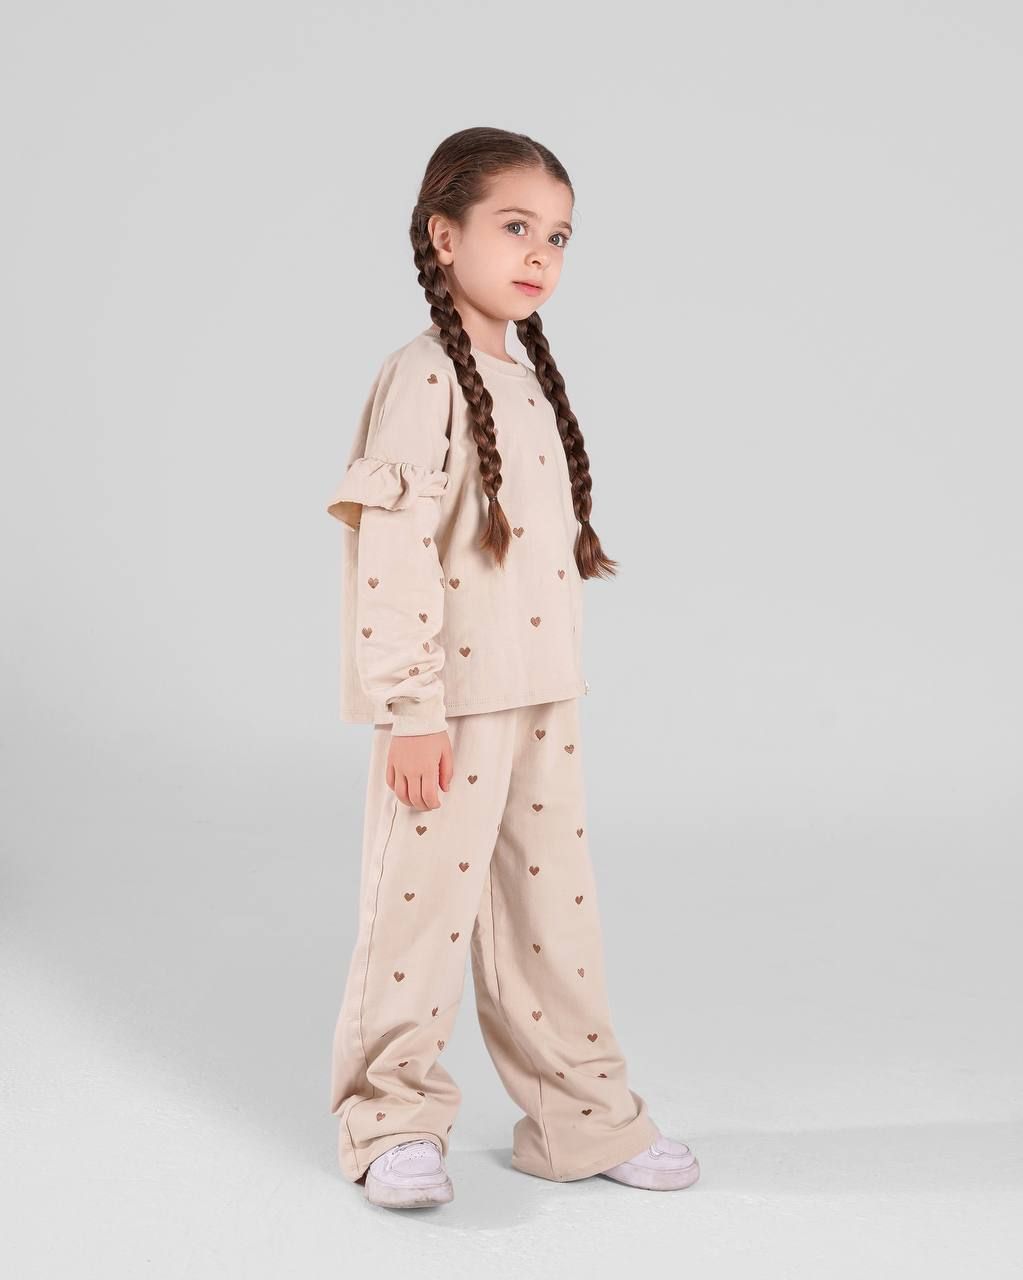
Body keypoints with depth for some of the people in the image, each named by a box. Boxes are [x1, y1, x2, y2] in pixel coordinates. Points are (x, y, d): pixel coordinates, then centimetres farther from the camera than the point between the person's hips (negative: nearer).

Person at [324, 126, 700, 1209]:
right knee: (425, 905, 2)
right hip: (452, 710, -8)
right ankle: (392, 1121, 19)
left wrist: (563, 700, 17)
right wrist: (408, 711, -20)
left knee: (554, 905, 13)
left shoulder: (529, 384, 13)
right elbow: (392, 556, -18)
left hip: (541, 709, 8)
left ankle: (583, 1117, 25)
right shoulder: (424, 379, -12)